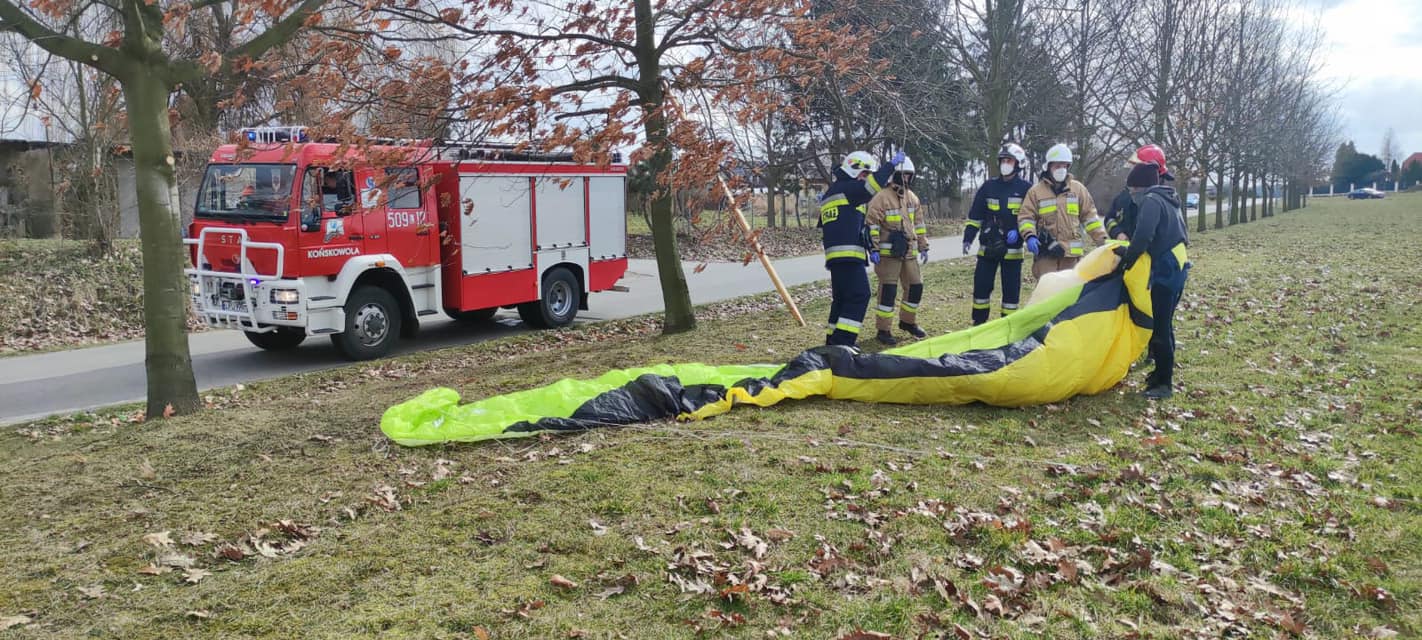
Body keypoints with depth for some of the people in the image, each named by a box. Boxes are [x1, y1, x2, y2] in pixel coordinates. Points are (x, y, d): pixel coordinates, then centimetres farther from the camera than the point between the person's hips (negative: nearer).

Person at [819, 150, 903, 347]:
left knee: (841, 299, 15)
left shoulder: (830, 192, 24)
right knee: (859, 296, -11)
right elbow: (872, 185, -22)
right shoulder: (846, 188, -6)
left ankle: (832, 342, 19)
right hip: (848, 255, -10)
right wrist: (892, 164, -11)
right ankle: (843, 341, -16)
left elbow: (822, 229, 27)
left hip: (834, 256, 10)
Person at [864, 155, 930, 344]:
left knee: (915, 286, 12)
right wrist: (874, 248, -17)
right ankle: (883, 330, -1)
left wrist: (923, 247, 20)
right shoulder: (882, 197, -10)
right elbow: (871, 224, -12)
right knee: (888, 290, -8)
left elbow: (919, 224, 21)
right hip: (888, 252, -7)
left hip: (909, 252, 7)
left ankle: (907, 321, 32)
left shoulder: (912, 197, 14)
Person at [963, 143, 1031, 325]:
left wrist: (1021, 233, -11)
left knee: (1011, 290, 3)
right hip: (987, 248, 2)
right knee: (981, 287, 4)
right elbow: (975, 216, 11)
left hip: (1013, 249, -2)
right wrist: (968, 238, 2)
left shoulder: (1026, 189, 0)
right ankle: (978, 325, 15)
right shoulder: (988, 187, 8)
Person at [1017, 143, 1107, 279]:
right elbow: (1025, 217, 1)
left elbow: (1090, 216, 13)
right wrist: (1030, 236, -18)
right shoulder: (1036, 191, 5)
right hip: (1046, 252, -2)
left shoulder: (1078, 189, 11)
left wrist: (1102, 239, 6)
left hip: (1072, 253, 2)